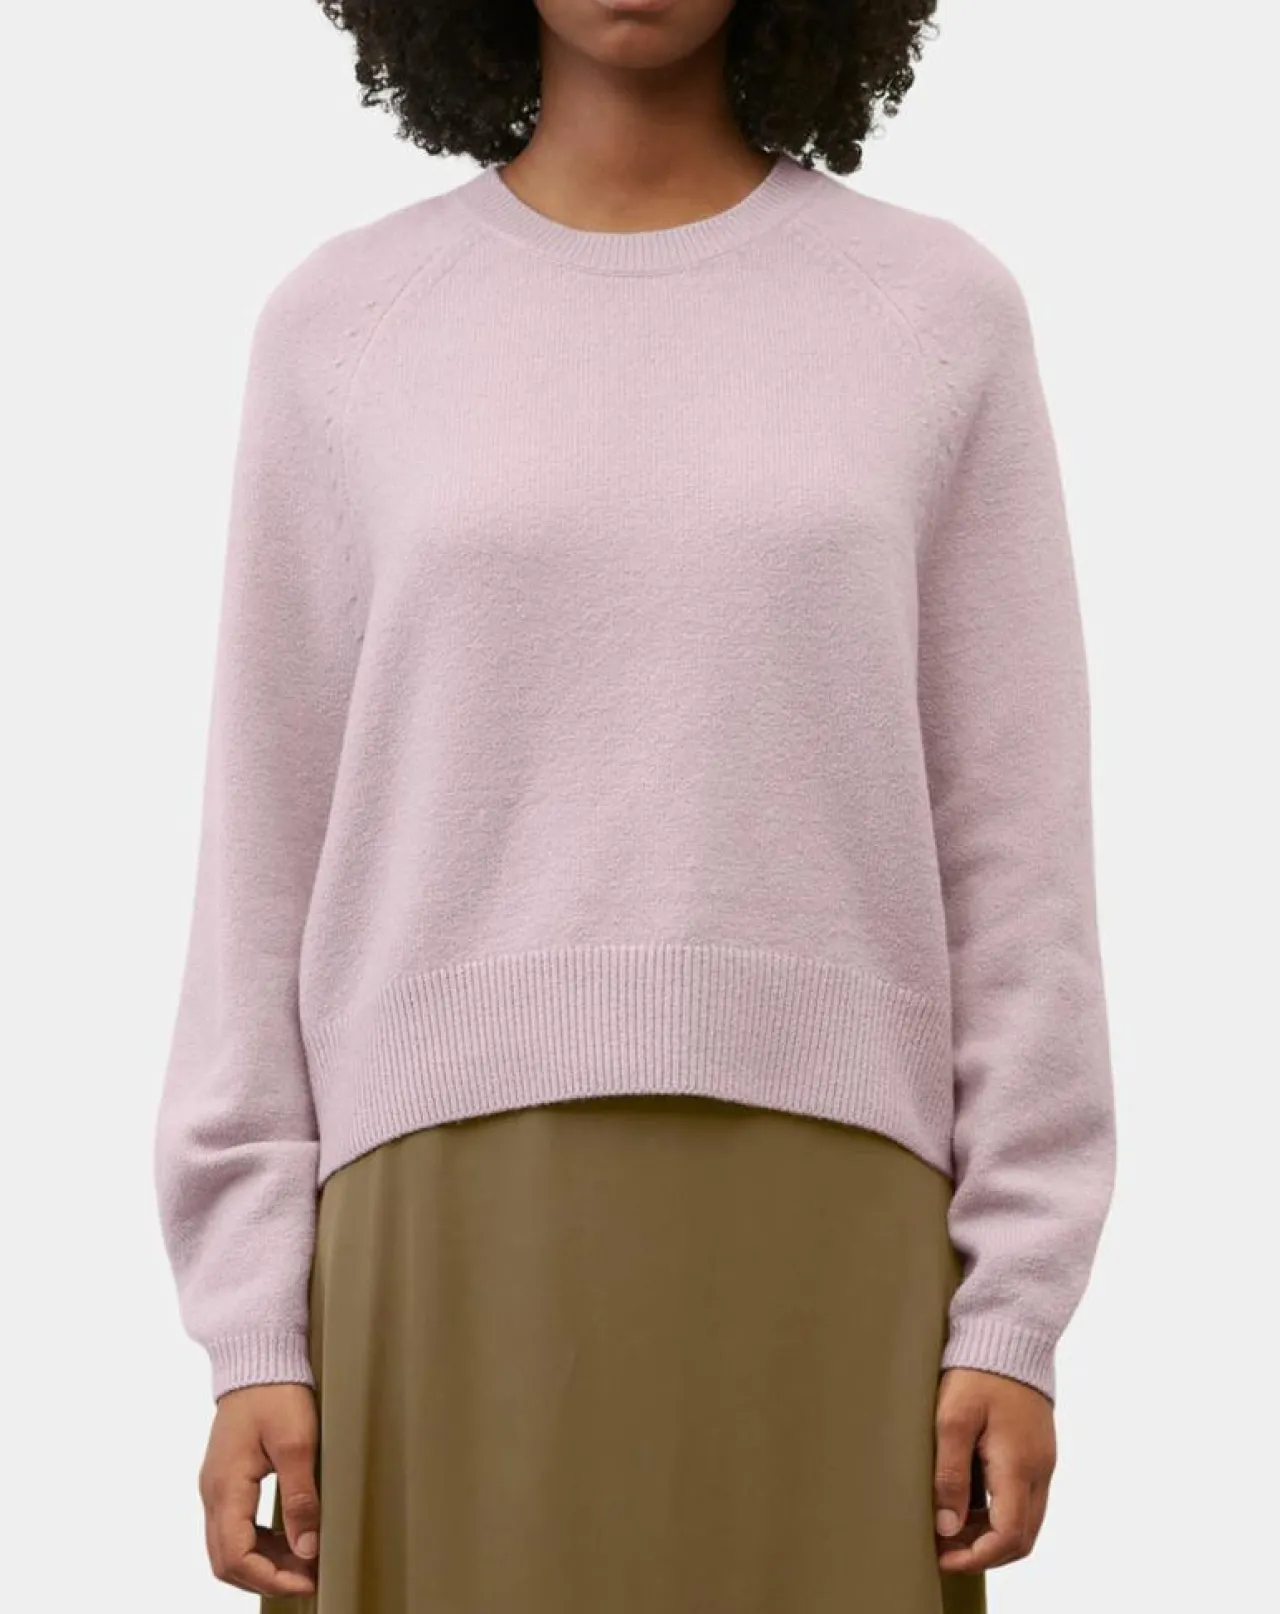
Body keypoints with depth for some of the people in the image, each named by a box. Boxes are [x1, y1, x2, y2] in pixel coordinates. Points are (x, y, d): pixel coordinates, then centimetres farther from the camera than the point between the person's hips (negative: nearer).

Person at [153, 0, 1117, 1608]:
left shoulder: (942, 313, 6)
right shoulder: (343, 327, 8)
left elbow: (1013, 843, 4)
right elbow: (272, 854, 7)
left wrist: (1016, 1313, -3)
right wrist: (251, 1331, 1)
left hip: (818, 1235, 0)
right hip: (457, 1234, 0)